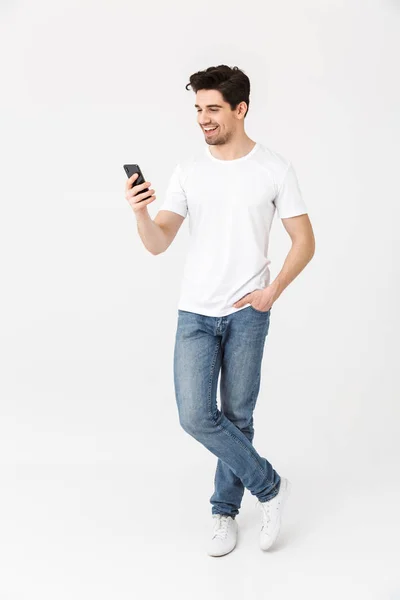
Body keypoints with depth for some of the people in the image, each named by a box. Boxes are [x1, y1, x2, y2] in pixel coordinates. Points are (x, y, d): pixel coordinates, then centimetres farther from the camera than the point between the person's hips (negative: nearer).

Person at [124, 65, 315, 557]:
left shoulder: (274, 168, -2)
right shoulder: (188, 169, 3)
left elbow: (304, 241, 2)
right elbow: (158, 244, -2)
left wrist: (274, 288, -11)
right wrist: (140, 214, -22)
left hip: (247, 314, -2)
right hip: (195, 312, 2)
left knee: (236, 416, 6)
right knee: (196, 416, -7)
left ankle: (225, 511, 27)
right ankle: (269, 486, 14)